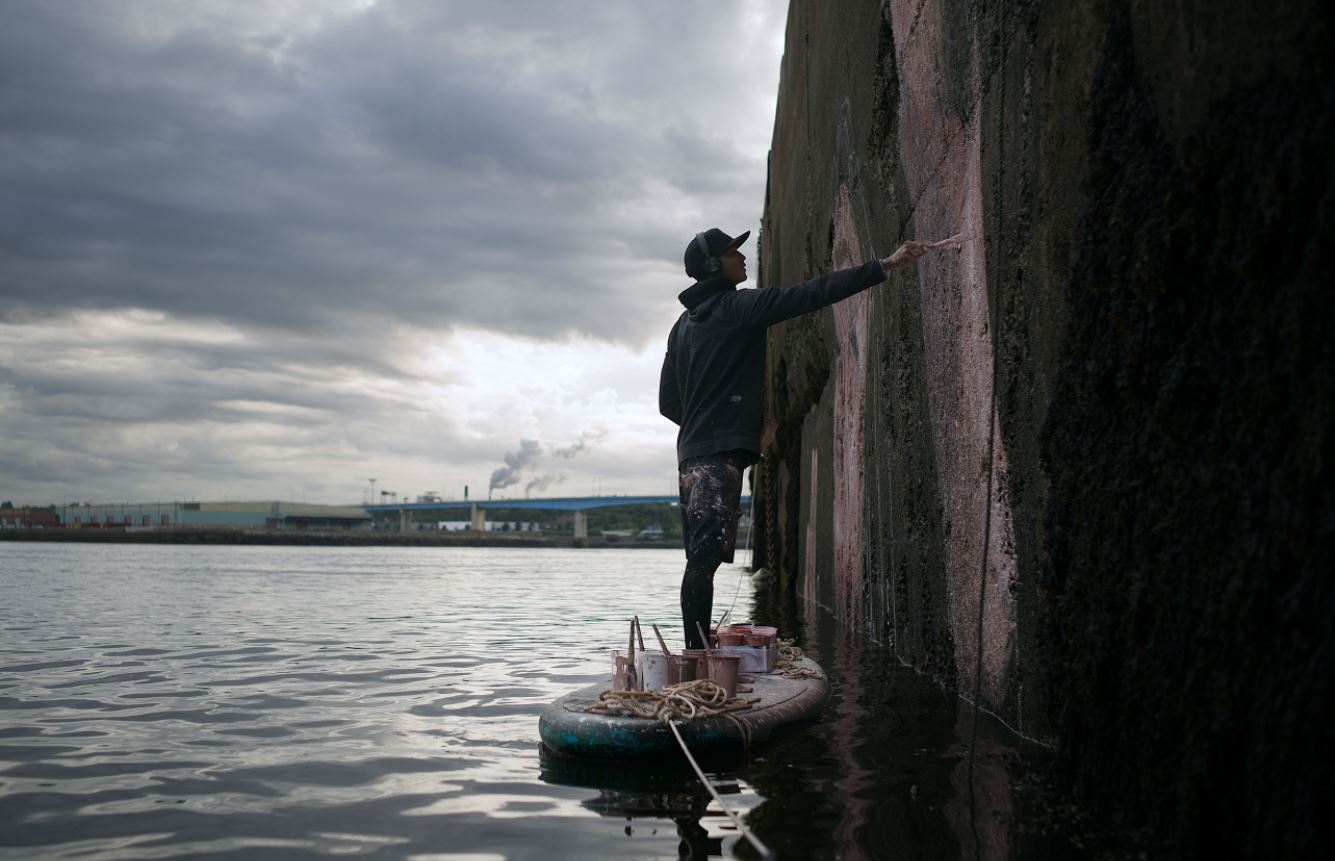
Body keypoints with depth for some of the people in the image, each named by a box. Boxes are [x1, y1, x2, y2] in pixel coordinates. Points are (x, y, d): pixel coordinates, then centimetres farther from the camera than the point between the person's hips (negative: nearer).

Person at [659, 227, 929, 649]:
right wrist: (885, 266, -12)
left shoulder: (684, 324, 21)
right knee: (705, 557, -14)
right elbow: (811, 294, -12)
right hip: (721, 454, -9)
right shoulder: (738, 307, -5)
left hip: (692, 454, 9)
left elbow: (668, 401, 21)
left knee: (700, 559, 9)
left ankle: (695, 651, 10)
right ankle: (698, 653, -17)